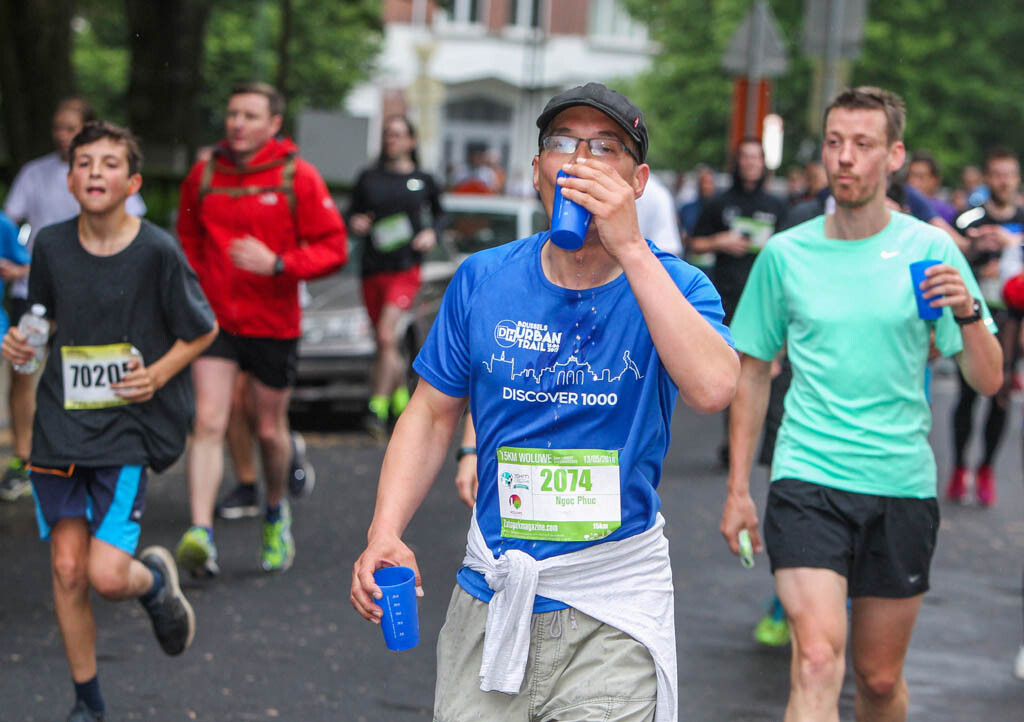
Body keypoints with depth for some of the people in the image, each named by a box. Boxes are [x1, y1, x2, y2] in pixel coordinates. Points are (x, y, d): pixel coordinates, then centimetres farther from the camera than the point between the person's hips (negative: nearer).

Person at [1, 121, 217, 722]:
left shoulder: (157, 251, -10)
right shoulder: (51, 246, 1)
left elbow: (204, 329, 2)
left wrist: (158, 373, -11)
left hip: (128, 429, -3)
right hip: (60, 426, 3)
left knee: (107, 574, -13)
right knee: (67, 569, 2)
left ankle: (156, 582, 25)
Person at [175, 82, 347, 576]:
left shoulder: (297, 177, -6)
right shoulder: (204, 175, 3)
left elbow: (333, 248, -7)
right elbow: (188, 241, 19)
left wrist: (277, 263, -21)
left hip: (273, 324, -1)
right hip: (214, 319, 1)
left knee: (270, 430, 11)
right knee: (208, 423, -13)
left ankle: (276, 511, 39)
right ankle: (200, 534, -22)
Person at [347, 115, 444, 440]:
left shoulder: (423, 180, 6)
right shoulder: (369, 178, 8)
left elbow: (439, 214, 20)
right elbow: (353, 211, 15)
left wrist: (432, 232, 0)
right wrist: (355, 222, -8)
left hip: (405, 268, -3)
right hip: (372, 269, 3)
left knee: (387, 336, -20)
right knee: (385, 344, 12)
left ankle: (378, 409, -22)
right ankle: (401, 400, 33)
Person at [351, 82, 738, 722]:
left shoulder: (673, 286, -4)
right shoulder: (483, 281, 3)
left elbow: (713, 390, -25)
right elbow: (433, 414, 8)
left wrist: (630, 247, -25)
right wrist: (385, 532, -6)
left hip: (615, 609, -2)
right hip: (492, 596, 2)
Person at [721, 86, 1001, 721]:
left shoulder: (930, 250, 0)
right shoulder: (785, 254, 2)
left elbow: (989, 380, -1)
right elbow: (753, 373, 12)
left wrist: (968, 311, -21)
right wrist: (738, 490, 10)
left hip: (902, 485, 1)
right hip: (806, 479, -1)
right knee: (818, 662, -18)